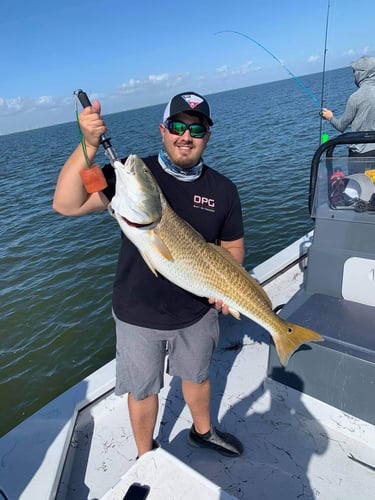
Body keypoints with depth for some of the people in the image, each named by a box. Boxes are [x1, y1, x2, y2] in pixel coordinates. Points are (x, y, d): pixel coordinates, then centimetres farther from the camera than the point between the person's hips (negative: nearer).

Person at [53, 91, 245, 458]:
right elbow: (66, 204, -25)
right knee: (143, 389, 19)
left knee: (197, 375, 27)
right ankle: (146, 456, 49)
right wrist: (89, 144, -38)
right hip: (139, 315, -2)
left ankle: (203, 431, 59)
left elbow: (232, 245, 5)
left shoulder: (223, 190, -6)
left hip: (197, 311, 3)